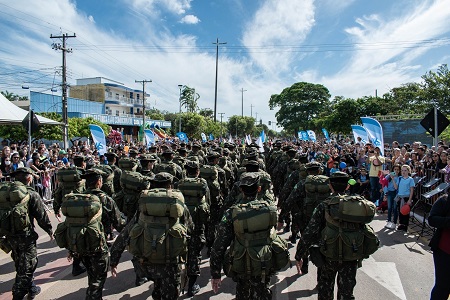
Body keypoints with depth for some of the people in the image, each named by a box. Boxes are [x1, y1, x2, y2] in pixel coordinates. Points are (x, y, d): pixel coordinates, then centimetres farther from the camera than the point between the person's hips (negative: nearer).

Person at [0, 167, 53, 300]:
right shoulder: (31, 194, -11)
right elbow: (41, 216, -8)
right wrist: (50, 231, 4)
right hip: (25, 234, -7)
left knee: (20, 264, 22)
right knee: (27, 266, 8)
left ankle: (31, 289, 38)